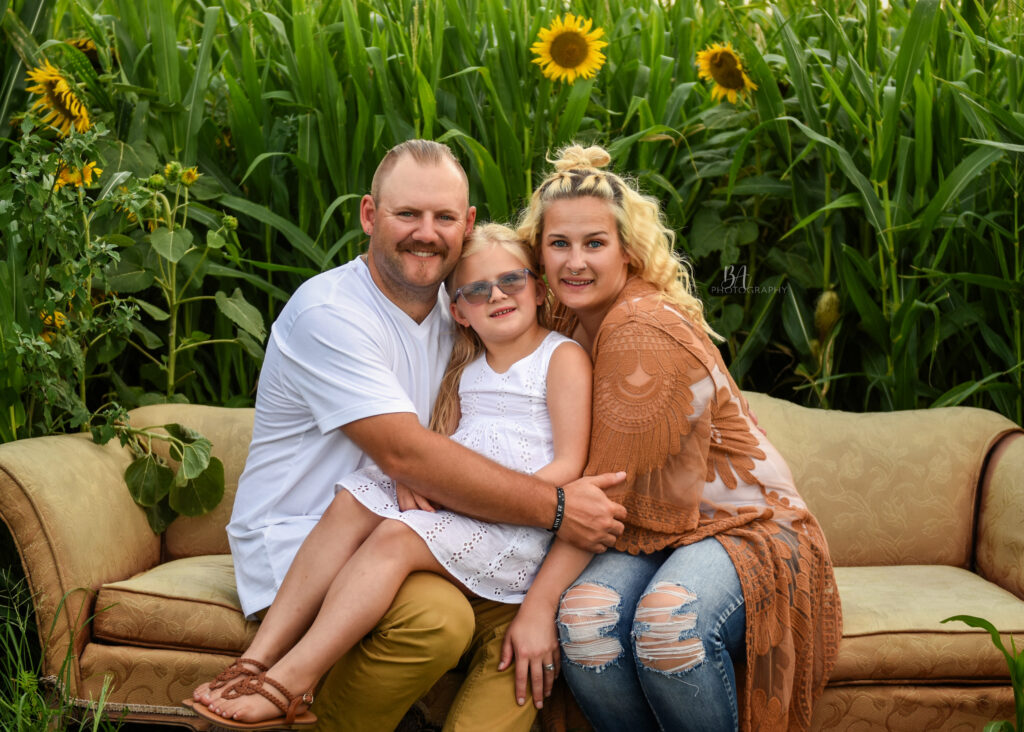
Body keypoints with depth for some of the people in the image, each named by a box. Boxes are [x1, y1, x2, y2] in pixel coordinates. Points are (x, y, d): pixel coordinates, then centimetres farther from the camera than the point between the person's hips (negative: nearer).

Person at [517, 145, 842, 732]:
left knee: (666, 623, -37)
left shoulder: (646, 331, -19)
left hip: (744, 524, -6)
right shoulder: (579, 323, 7)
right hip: (649, 536, 6)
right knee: (583, 619, -27)